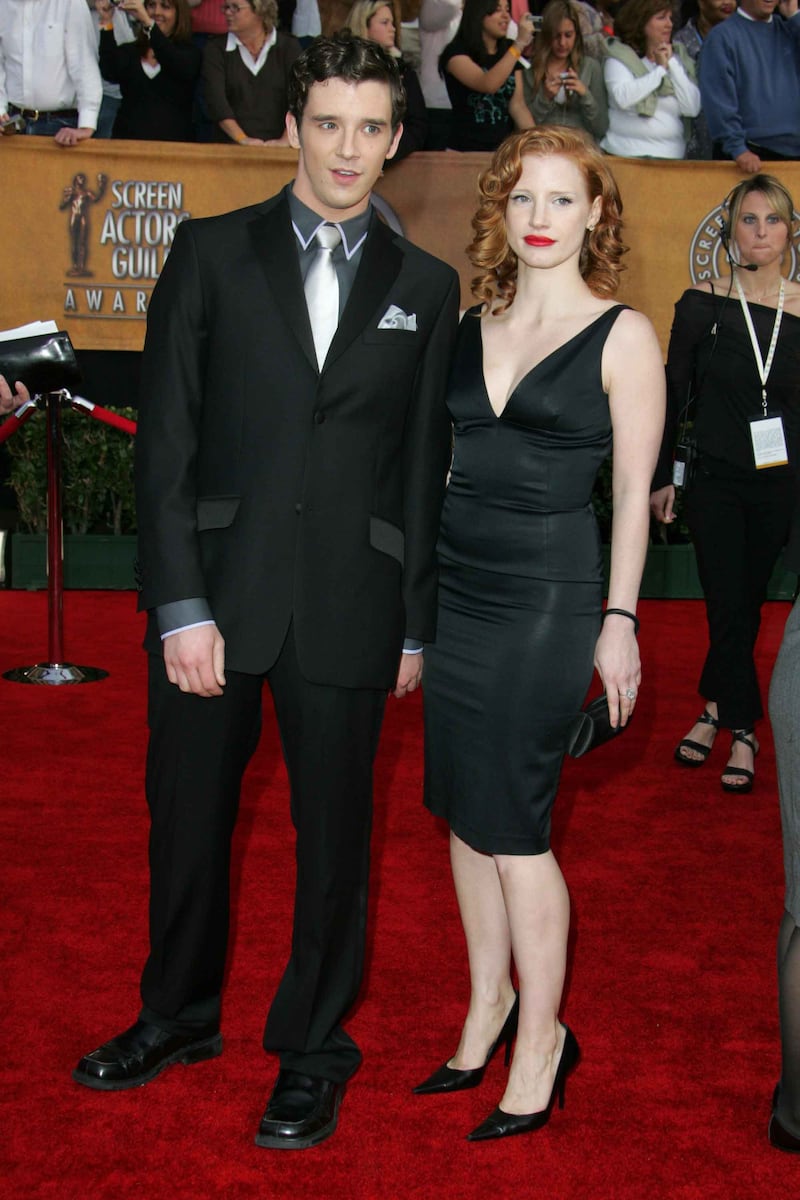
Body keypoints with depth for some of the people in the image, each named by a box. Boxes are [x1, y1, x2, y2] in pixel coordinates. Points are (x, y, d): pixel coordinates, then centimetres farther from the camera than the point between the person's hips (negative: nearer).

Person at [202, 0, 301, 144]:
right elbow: (216, 99, -4)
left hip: (276, 148, 0)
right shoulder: (215, 50, 10)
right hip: (230, 148, 0)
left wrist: (285, 140, -18)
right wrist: (242, 139, -18)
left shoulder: (288, 46, 9)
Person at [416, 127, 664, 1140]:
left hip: (547, 595, -5)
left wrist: (619, 620, -7)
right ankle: (489, 1005, 28)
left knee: (512, 825, -2)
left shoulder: (622, 336, -4)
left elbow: (633, 489, -4)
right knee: (464, 815, 11)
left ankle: (542, 1039, 15)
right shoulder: (471, 325, 10)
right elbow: (449, 455, 14)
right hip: (454, 587, 5)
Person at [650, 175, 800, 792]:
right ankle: (743, 729, 18)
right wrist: (661, 476, 3)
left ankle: (716, 710, 27)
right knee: (728, 608, 0)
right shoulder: (702, 305, -3)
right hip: (717, 482, -1)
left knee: (745, 605, 9)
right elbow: (675, 395, 2)